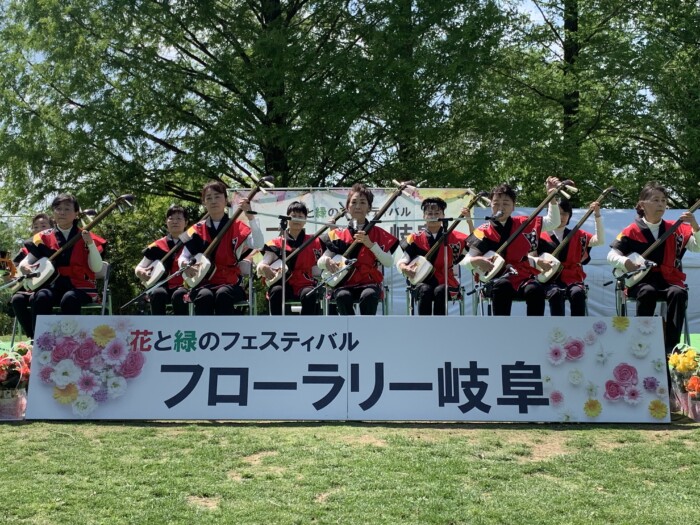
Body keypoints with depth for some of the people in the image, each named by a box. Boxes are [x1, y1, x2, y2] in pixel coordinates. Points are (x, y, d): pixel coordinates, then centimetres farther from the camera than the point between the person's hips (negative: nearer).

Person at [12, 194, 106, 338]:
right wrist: (23, 266, -19)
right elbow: (28, 259, 5)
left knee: (69, 299, -37)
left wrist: (90, 243, -19)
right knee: (18, 299, -24)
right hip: (54, 286, 3)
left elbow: (96, 268, -6)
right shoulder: (44, 237, 9)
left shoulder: (86, 236, 2)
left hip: (80, 287, -3)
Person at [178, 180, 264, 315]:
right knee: (204, 296, -34)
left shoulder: (237, 227, 4)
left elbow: (258, 244, -13)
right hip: (203, 283, 1)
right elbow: (183, 257, 10)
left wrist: (251, 217, -22)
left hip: (230, 284, -1)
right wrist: (185, 265, -14)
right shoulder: (197, 230, 9)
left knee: (223, 295, -35)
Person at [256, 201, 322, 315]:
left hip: (304, 284, 0)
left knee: (310, 295, -34)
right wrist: (262, 268, -27)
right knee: (276, 291, -35)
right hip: (283, 284, 0)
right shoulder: (276, 243, 10)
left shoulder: (314, 242, 14)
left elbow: (316, 271, 9)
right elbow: (263, 263, -3)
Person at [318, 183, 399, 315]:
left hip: (370, 283, 0)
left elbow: (389, 262, -3)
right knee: (342, 296, -35)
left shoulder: (378, 234, 10)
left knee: (369, 295, -36)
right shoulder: (338, 235, 9)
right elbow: (320, 262, 4)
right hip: (344, 284, 1)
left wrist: (370, 244, -14)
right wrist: (327, 261, -20)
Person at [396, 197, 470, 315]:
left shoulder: (453, 236, 8)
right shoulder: (416, 239, 6)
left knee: (439, 291, -33)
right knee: (425, 290, -33)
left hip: (445, 283, 0)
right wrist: (404, 268, -22)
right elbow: (401, 262, 3)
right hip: (423, 281, 0)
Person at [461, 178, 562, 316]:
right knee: (502, 285, -38)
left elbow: (553, 222, 16)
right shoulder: (484, 232, 2)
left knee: (535, 289, -32)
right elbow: (466, 261, 1)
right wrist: (477, 261, -23)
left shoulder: (523, 224, 10)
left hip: (523, 279, 2)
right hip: (495, 282, -2)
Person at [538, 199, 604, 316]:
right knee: (556, 293, -36)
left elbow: (600, 240, 3)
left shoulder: (577, 235, 15)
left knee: (578, 293, -33)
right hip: (551, 280, -2)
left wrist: (597, 215, -5)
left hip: (572, 279, 2)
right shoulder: (541, 237, 9)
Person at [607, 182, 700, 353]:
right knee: (648, 292, -37)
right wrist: (625, 262, -21)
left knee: (679, 293, -32)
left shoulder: (676, 229, 9)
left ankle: (670, 346, -28)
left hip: (669, 279, 2)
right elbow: (611, 255, 1)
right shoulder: (632, 231, 2)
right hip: (641, 281, -2)